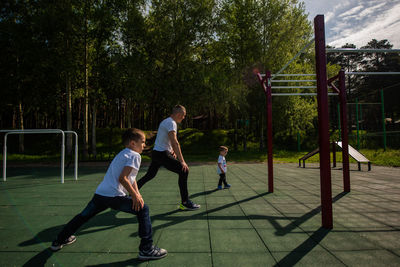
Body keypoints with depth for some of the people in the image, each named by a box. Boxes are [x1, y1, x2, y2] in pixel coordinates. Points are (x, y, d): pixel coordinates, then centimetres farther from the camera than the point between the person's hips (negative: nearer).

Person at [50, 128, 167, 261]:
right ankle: (146, 249, -3)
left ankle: (60, 240, 47)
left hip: (99, 194, 9)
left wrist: (137, 194, 16)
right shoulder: (135, 155, -5)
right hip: (114, 195, -9)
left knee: (83, 215, 28)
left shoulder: (122, 153, 24)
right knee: (143, 210, -2)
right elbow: (122, 178, -17)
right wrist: (135, 195, -10)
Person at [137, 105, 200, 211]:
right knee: (184, 171, -12)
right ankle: (185, 203, -9)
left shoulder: (166, 121, 18)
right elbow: (175, 143, -24)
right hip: (162, 154, -10)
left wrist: (172, 151, 14)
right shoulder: (171, 123, -14)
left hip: (156, 153, 10)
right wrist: (182, 161, -27)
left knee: (150, 175, 23)